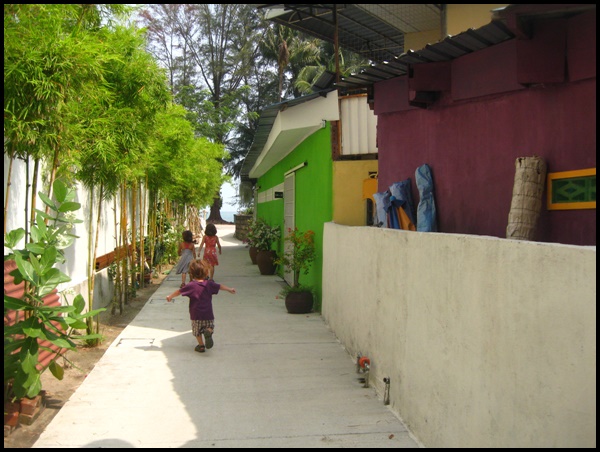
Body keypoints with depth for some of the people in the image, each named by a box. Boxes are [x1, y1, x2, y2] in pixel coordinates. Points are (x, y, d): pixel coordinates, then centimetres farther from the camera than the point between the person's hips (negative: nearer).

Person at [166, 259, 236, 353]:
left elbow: (179, 291, -1)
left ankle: (201, 345, 16)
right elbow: (220, 286, 15)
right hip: (208, 314, 2)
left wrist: (170, 296, 16)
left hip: (196, 315, -2)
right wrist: (230, 289, 32)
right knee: (210, 326, 17)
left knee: (197, 331, 16)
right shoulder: (209, 284, 0)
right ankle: (208, 331, -14)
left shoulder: (191, 285, -10)